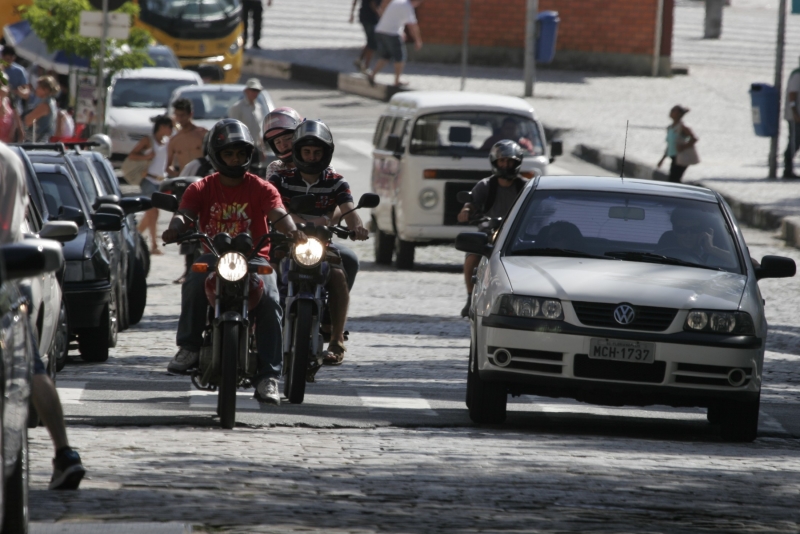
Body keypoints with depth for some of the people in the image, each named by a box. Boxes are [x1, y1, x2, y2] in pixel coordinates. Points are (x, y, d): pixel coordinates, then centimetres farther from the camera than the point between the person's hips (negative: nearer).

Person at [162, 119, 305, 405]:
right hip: (214, 254, 0)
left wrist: (292, 231, -36)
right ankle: (189, 346, -16)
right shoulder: (202, 188, 9)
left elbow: (278, 213, -12)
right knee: (194, 283, -34)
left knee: (268, 299, -27)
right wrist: (176, 227, -33)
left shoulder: (261, 188, 6)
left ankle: (268, 377, -26)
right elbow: (185, 212, -7)